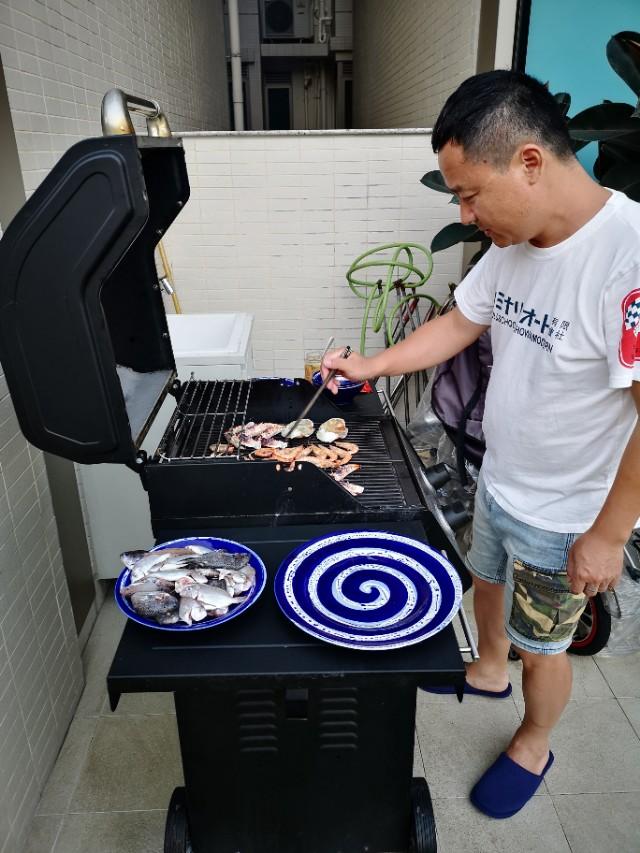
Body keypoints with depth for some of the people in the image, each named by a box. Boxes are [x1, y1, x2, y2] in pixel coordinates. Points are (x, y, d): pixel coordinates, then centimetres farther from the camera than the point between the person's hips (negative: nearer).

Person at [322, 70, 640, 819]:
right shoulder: (513, 246, -6)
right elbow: (457, 325, 7)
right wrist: (369, 366, 1)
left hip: (565, 518, -7)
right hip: (498, 481, 7)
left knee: (541, 644, 16)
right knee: (487, 580, 29)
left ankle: (533, 747, 47)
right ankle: (489, 671, 60)